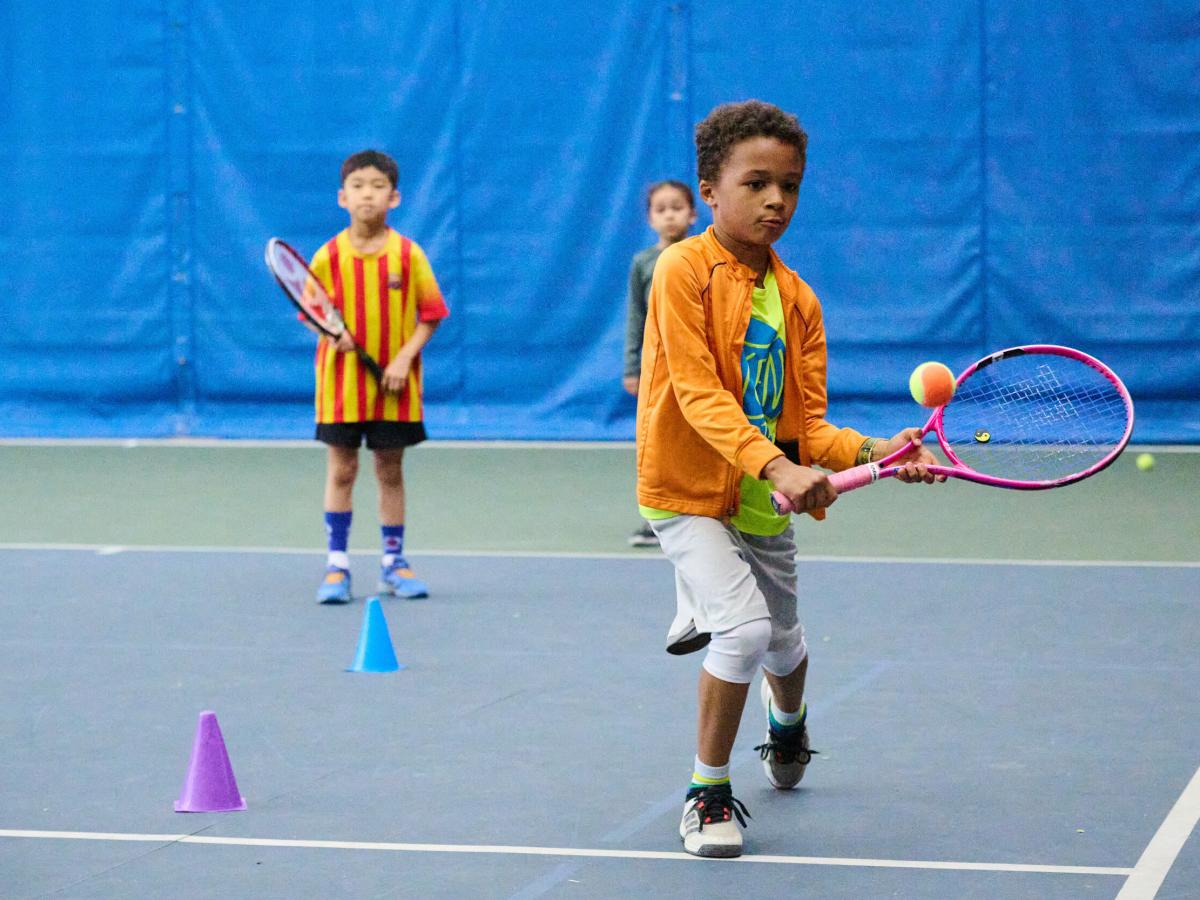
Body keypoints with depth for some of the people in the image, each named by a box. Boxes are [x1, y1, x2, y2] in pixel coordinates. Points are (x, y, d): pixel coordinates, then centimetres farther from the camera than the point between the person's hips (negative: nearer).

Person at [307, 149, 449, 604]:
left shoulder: (408, 254, -5)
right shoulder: (328, 257, -4)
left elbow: (431, 313, 0)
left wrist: (405, 357, -12)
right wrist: (331, 331, -17)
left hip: (394, 384, 0)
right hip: (342, 380, 0)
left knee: (391, 471, 7)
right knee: (341, 470, 3)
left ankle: (394, 563, 18)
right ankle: (337, 565, 9)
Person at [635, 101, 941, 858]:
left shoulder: (795, 297, 2)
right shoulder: (684, 270, -16)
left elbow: (808, 424, 0)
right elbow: (699, 394, -25)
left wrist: (871, 450, -20)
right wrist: (775, 465, -36)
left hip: (766, 506, 6)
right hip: (691, 493, -6)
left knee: (783, 644, 20)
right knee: (746, 628, -24)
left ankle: (787, 721, 58)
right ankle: (709, 793, -6)